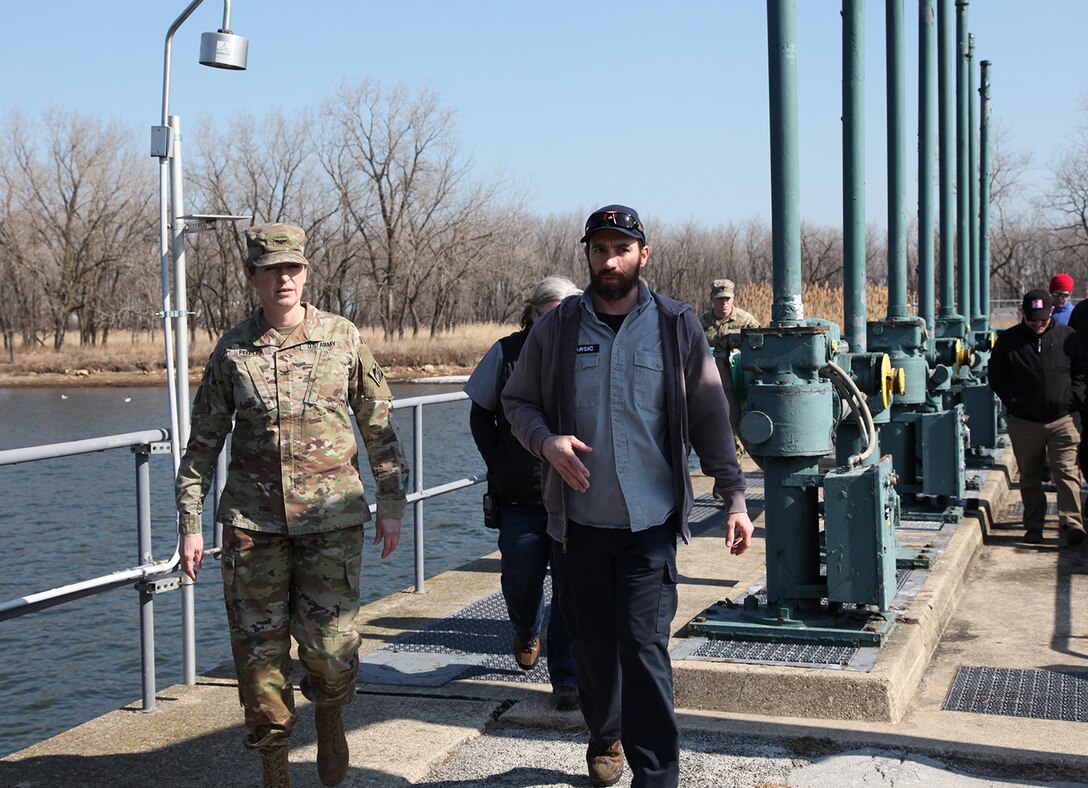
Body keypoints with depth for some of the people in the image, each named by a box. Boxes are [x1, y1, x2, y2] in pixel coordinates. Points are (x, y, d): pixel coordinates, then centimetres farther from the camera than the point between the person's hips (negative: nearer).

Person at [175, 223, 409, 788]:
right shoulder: (232, 350, 3)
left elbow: (380, 427, 8)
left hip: (332, 516, -1)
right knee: (258, 642, 3)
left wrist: (391, 505, 5)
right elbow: (202, 442, 8)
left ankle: (329, 717, 27)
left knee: (329, 641, -6)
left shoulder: (344, 339, 2)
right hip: (252, 519, 1)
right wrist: (190, 523, 5)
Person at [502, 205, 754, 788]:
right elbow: (518, 401, 10)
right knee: (592, 644, 13)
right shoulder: (556, 328, 3)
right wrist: (547, 441, -11)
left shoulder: (676, 326, 1)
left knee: (643, 647, -9)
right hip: (578, 521, 2)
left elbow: (709, 417, 4)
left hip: (650, 522, -2)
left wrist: (734, 497, 1)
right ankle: (604, 736, 39)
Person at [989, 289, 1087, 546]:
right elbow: (996, 376, 5)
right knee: (1029, 478, 8)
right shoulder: (1008, 340, 1)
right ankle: (1033, 527, 16)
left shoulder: (1067, 336, 4)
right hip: (1024, 422, 1)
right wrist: (1013, 402, -6)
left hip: (1063, 420, 0)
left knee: (1066, 472, -7)